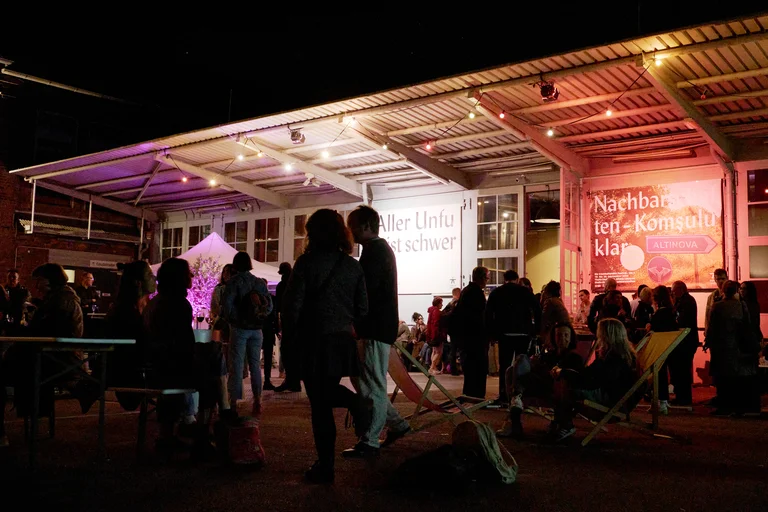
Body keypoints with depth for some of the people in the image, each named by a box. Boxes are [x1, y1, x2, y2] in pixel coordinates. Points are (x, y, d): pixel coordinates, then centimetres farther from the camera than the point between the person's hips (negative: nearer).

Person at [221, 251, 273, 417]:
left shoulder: (234, 281, -6)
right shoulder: (260, 282, 8)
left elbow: (227, 304, -15)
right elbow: (269, 304, 6)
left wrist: (231, 319, -1)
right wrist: (259, 317, 10)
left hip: (239, 328, -4)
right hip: (256, 329, 4)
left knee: (236, 366, -1)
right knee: (255, 365, 10)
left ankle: (234, 404, -1)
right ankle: (257, 403, 11)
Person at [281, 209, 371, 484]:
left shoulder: (307, 262, -9)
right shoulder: (353, 265, 4)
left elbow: (292, 304, -11)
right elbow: (362, 309, 6)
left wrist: (289, 336, 2)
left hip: (314, 340, -4)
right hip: (344, 340, 4)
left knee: (319, 403, 4)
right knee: (328, 390, 23)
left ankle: (325, 467, 7)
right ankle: (356, 401, -7)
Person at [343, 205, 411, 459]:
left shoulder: (374, 250, -14)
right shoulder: (381, 248, 18)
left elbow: (366, 289, -22)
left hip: (376, 328, -10)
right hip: (377, 326, 10)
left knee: (373, 385, -4)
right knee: (361, 379, 16)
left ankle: (369, 443, 4)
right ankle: (396, 423, 23)